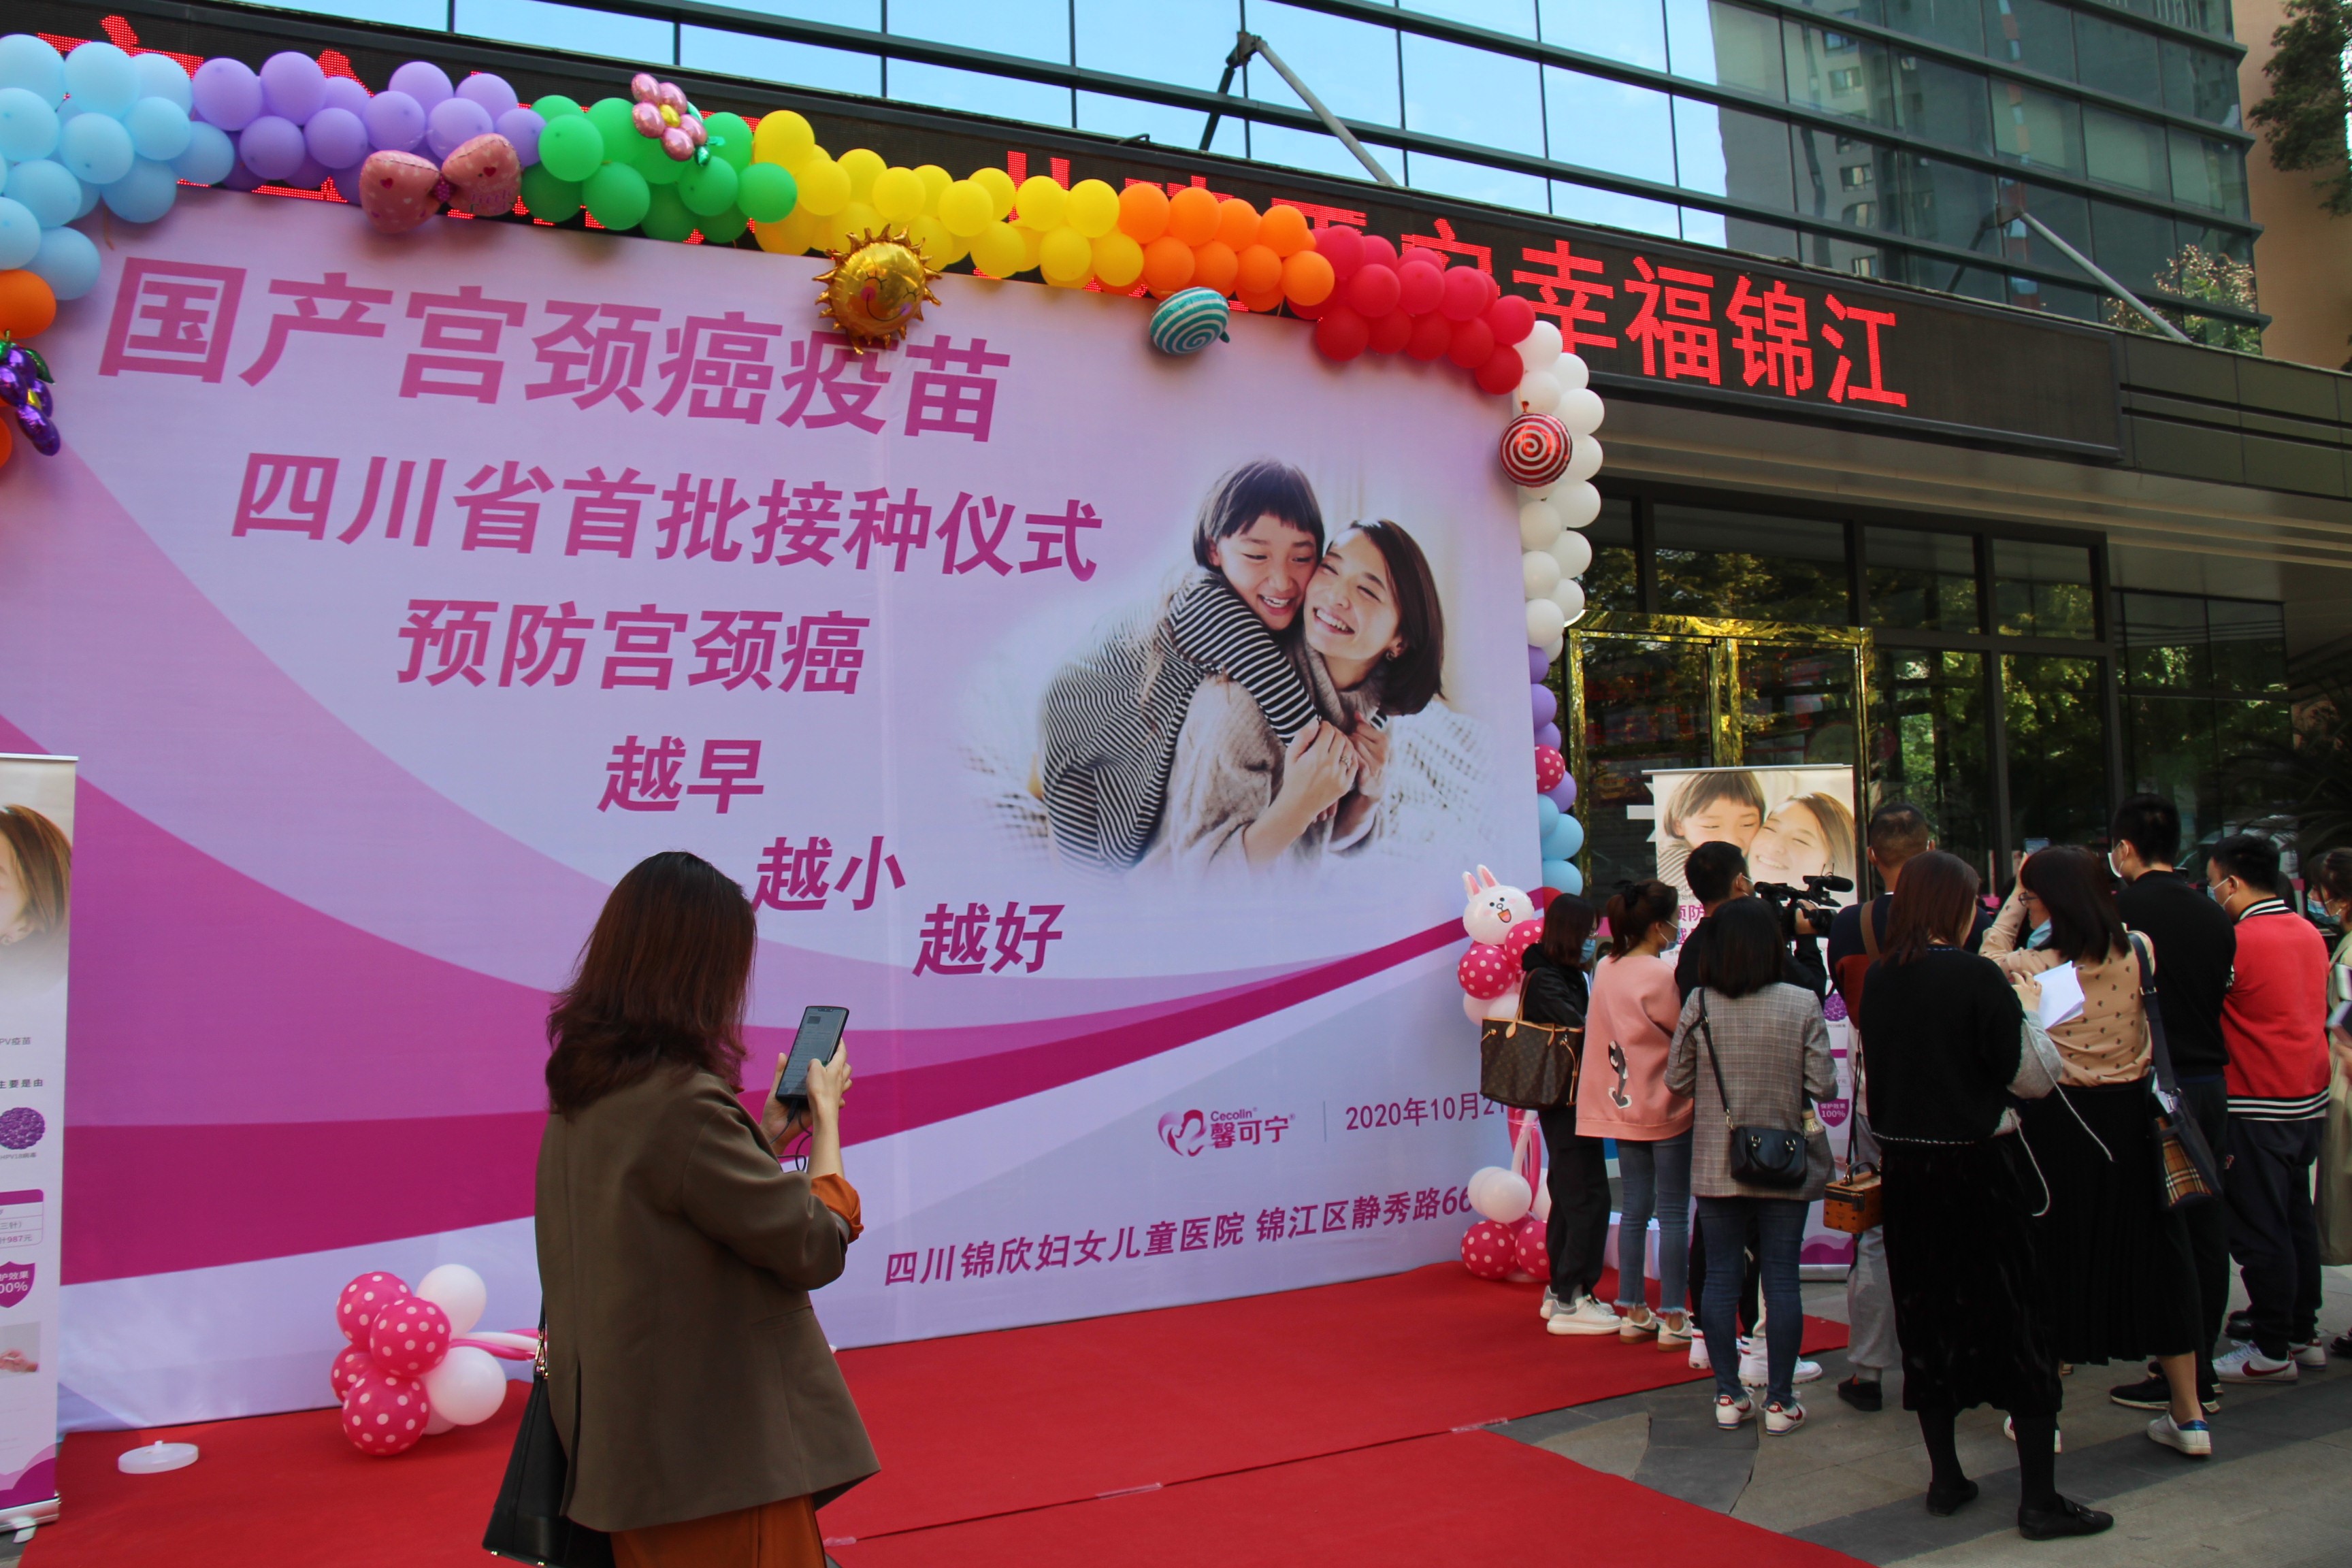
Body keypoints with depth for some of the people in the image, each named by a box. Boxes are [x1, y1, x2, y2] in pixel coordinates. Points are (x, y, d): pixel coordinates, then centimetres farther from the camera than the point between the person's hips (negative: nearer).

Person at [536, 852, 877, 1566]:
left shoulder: (587, 1092, 4)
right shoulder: (680, 1100, -24)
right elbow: (815, 1247, -17)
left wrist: (772, 1127, 13)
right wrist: (825, 1114, -3)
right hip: (718, 1450, -9)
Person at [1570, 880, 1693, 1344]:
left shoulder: (1604, 970, 5)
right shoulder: (1661, 976, -16)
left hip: (1622, 1109, 7)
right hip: (1665, 1109, -7)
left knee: (1634, 1210, 12)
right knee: (1673, 1214, 1)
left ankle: (1632, 1312, 17)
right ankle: (1673, 1319, 5)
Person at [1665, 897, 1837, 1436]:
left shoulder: (1700, 1005, -7)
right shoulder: (1802, 1005, -10)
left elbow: (1676, 1081, -1)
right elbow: (1823, 1087, -9)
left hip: (1717, 1165, 1)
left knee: (1720, 1277, 10)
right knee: (1781, 1279, 7)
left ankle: (1727, 1396, 15)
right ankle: (1779, 1401, 13)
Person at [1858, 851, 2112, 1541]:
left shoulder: (1878, 978, 2)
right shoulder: (1978, 977, -15)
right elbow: (2032, 1078, -11)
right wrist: (2026, 1013, 4)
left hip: (1905, 1166, 5)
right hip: (1978, 1166, -5)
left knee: (1926, 1316, 13)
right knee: (2017, 1320, 4)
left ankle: (1945, 1477, 22)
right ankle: (2039, 1497, 8)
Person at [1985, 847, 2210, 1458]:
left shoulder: (2030, 968, -14)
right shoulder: (2141, 955, -7)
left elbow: (1991, 954, 8)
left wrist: (2017, 897, 12)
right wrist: (2092, 887, 17)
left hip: (2057, 1124, -3)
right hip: (2132, 1117, 3)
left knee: (2052, 1255, 9)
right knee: (2150, 1253, 14)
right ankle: (2189, 1416, 22)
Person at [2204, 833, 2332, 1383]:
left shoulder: (2240, 942, -18)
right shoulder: (2310, 933, 7)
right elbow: (2318, 1006, 16)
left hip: (2259, 1105, -8)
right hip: (2310, 1095, 8)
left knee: (2259, 1230, -1)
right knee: (2296, 1219, 16)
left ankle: (2273, 1352, 5)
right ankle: (2303, 1334, 25)